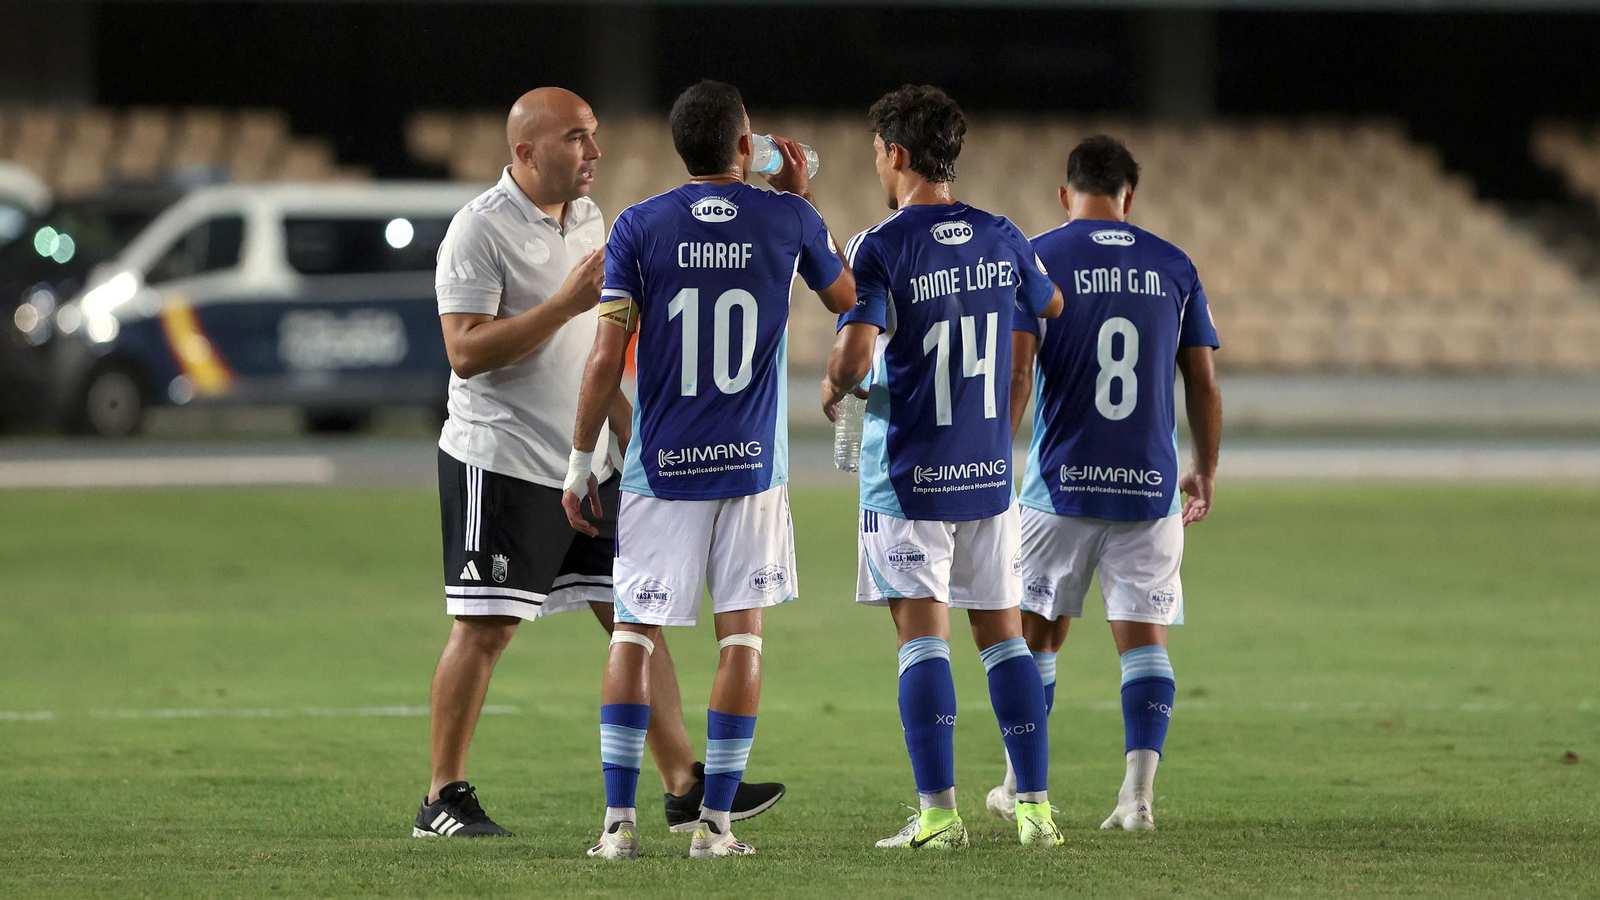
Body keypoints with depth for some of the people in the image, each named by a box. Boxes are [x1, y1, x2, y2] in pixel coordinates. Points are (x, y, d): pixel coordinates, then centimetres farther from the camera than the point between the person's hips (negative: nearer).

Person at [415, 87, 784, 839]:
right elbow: (466, 351, -20)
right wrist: (567, 303, -24)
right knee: (484, 628, -4)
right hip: (501, 461, -8)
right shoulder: (481, 229, -12)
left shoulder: (586, 218, 13)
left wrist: (625, 432, 20)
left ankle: (685, 787, 7)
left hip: (584, 463, 8)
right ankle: (444, 799, 5)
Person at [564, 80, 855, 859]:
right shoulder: (786, 220, -1)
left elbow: (607, 356, -7)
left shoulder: (639, 228, -4)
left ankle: (619, 821, 2)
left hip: (661, 471, 0)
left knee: (634, 634, 7)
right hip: (753, 465, 0)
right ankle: (715, 823, 1)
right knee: (742, 635, 5)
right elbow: (848, 299, 18)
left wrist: (581, 461, 1)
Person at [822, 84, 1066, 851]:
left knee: (922, 634, -4)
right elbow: (1052, 307, 24)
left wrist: (833, 389, -2)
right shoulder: (1002, 239, 4)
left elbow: (856, 354, -24)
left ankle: (938, 811, -8)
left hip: (907, 477, -5)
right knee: (1002, 630, 10)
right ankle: (1035, 804, 9)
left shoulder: (881, 249, -13)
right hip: (989, 471, 5)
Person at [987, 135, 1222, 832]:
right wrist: (1205, 474, 20)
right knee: (1143, 637, 4)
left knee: (1035, 635, 13)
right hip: (1150, 487, 1)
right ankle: (1139, 792, -8)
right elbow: (1203, 385, 8)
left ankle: (1021, 787, 20)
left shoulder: (1039, 259, -1)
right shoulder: (1173, 267, 6)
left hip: (1061, 486, -1)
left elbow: (1016, 374, -9)